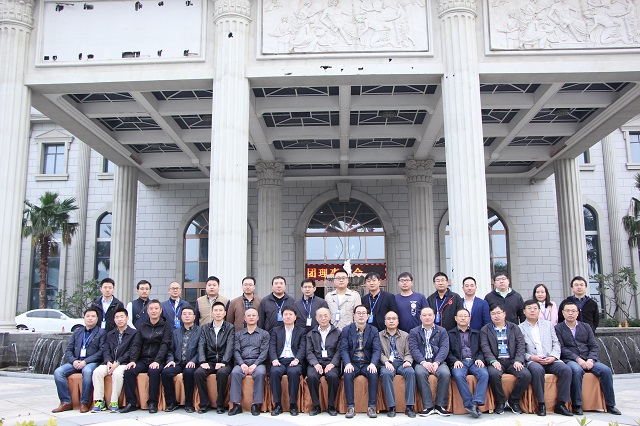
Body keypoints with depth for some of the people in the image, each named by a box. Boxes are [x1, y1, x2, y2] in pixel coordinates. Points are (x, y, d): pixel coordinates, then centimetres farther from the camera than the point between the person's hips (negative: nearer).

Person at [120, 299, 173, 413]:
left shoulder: (166, 326, 6)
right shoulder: (143, 327, 17)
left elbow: (165, 345, -6)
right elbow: (136, 344, 8)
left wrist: (157, 361, -20)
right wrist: (132, 360, -10)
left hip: (158, 361, -4)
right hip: (143, 360, 4)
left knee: (154, 371, -35)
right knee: (129, 371, -24)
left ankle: (153, 403, -23)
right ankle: (131, 403, -17)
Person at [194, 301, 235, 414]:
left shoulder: (230, 328, 5)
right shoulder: (205, 328, 13)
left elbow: (230, 346, -7)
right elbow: (201, 346, 2)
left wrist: (223, 362, -21)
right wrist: (202, 361, -15)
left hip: (224, 362, -2)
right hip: (209, 362, 3)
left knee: (222, 373, -34)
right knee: (198, 373, -27)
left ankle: (220, 404, -17)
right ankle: (205, 404, -13)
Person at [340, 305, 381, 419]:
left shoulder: (373, 330, 8)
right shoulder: (346, 330, 6)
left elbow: (376, 350, -2)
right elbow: (344, 349, -4)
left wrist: (373, 364, -22)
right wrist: (348, 364, -23)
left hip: (367, 364, 0)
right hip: (352, 363, 0)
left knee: (374, 374, -30)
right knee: (347, 375, -31)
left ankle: (371, 407, -21)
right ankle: (350, 407, -23)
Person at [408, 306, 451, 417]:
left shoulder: (442, 331, 16)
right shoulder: (414, 332, 14)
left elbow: (444, 348, 2)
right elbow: (414, 349, 1)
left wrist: (436, 362, -15)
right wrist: (423, 362, -18)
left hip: (437, 361, 1)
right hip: (421, 361, -1)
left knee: (445, 373, -31)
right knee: (420, 373, -33)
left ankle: (440, 405, -17)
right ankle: (428, 406, -25)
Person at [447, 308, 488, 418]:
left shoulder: (476, 333, 26)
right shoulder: (450, 334, 18)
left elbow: (482, 349, 17)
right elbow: (447, 352, 9)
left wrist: (480, 359, -4)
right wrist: (455, 361, -10)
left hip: (474, 361, 2)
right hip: (459, 362, -2)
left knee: (484, 374, -31)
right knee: (458, 375, -36)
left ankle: (475, 403, -35)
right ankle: (469, 404, -31)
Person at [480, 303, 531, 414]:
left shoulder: (514, 328, 15)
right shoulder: (485, 330, 11)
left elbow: (521, 345, 6)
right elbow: (485, 348, -1)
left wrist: (518, 360, -11)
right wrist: (493, 361, -18)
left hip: (512, 361, 2)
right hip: (496, 361, -2)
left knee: (526, 375, -25)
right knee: (493, 374, -34)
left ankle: (514, 401, -2)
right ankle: (500, 402, -10)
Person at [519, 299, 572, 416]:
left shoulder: (548, 324, 20)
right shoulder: (520, 328, 10)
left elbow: (556, 344, 15)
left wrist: (553, 357, -4)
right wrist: (531, 357, -14)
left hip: (550, 360, 3)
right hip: (532, 361, -3)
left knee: (566, 369, -25)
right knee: (538, 370, -37)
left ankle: (561, 404, -16)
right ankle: (541, 404, -25)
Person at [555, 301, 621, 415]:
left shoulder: (586, 327, 18)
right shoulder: (558, 328, 6)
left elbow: (595, 347, 10)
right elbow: (561, 349, -5)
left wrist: (591, 360, -10)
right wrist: (577, 359, -17)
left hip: (588, 360, 4)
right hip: (569, 360, -4)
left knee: (606, 370, -22)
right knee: (577, 370, -36)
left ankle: (610, 405, -10)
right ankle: (577, 405, -26)